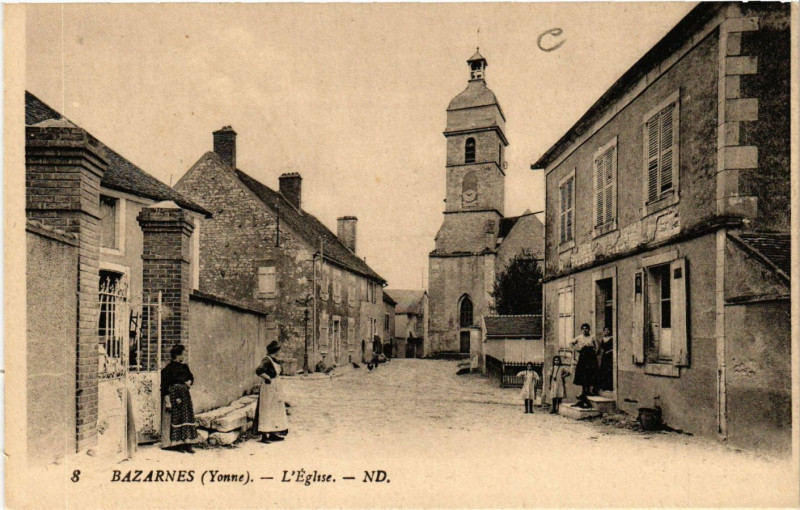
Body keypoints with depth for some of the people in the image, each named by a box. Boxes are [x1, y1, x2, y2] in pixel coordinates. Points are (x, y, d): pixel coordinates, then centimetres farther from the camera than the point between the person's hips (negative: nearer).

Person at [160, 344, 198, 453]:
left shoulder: (184, 366, 9)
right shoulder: (167, 369, -10)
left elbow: (191, 377, 23)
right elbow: (164, 387, -12)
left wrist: (189, 382, 0)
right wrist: (167, 401, -16)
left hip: (185, 395, 6)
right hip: (173, 396, -6)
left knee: (187, 418, 3)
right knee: (175, 419, -1)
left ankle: (187, 443, 6)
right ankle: (176, 443, 8)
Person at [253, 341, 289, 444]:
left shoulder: (274, 360, 12)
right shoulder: (267, 360, -16)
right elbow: (259, 371, -30)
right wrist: (268, 378, -22)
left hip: (275, 388, 10)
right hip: (268, 389, -10)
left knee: (275, 411, 14)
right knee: (267, 410, -6)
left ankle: (273, 434, 22)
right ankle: (264, 435, -1)